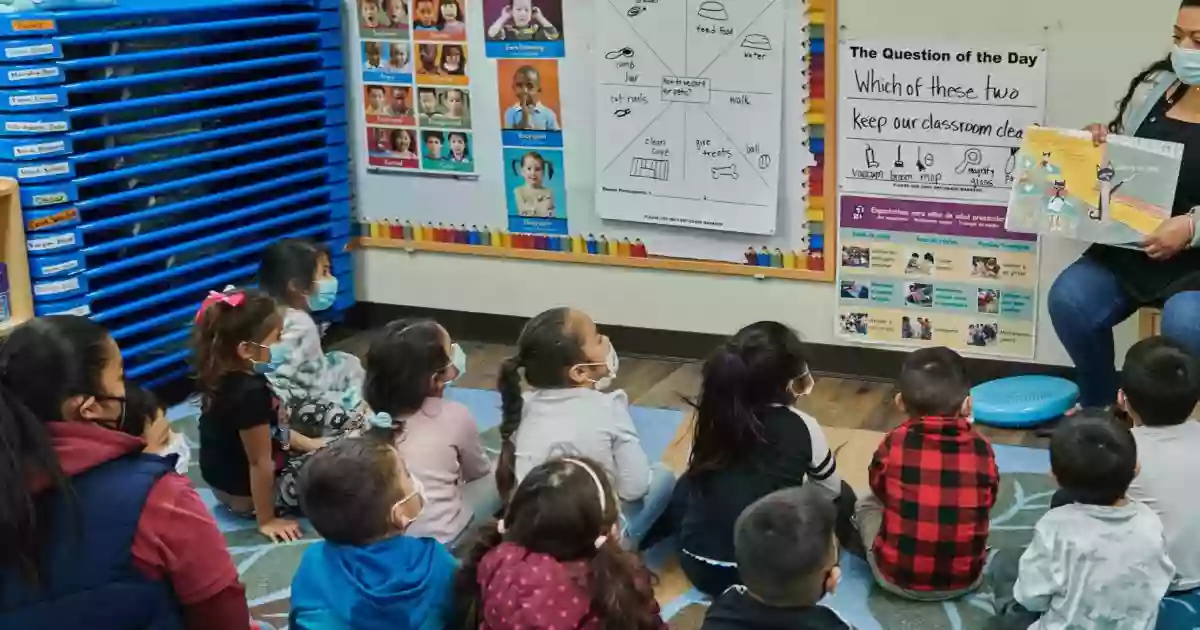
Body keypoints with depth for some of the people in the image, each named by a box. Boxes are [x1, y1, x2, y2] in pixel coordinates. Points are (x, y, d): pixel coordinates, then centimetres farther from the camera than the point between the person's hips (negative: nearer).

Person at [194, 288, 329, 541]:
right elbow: (260, 463, -27)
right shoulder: (251, 392, -32)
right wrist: (266, 520, -20)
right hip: (247, 491, -9)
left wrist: (308, 443, 11)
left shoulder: (224, 378, -3)